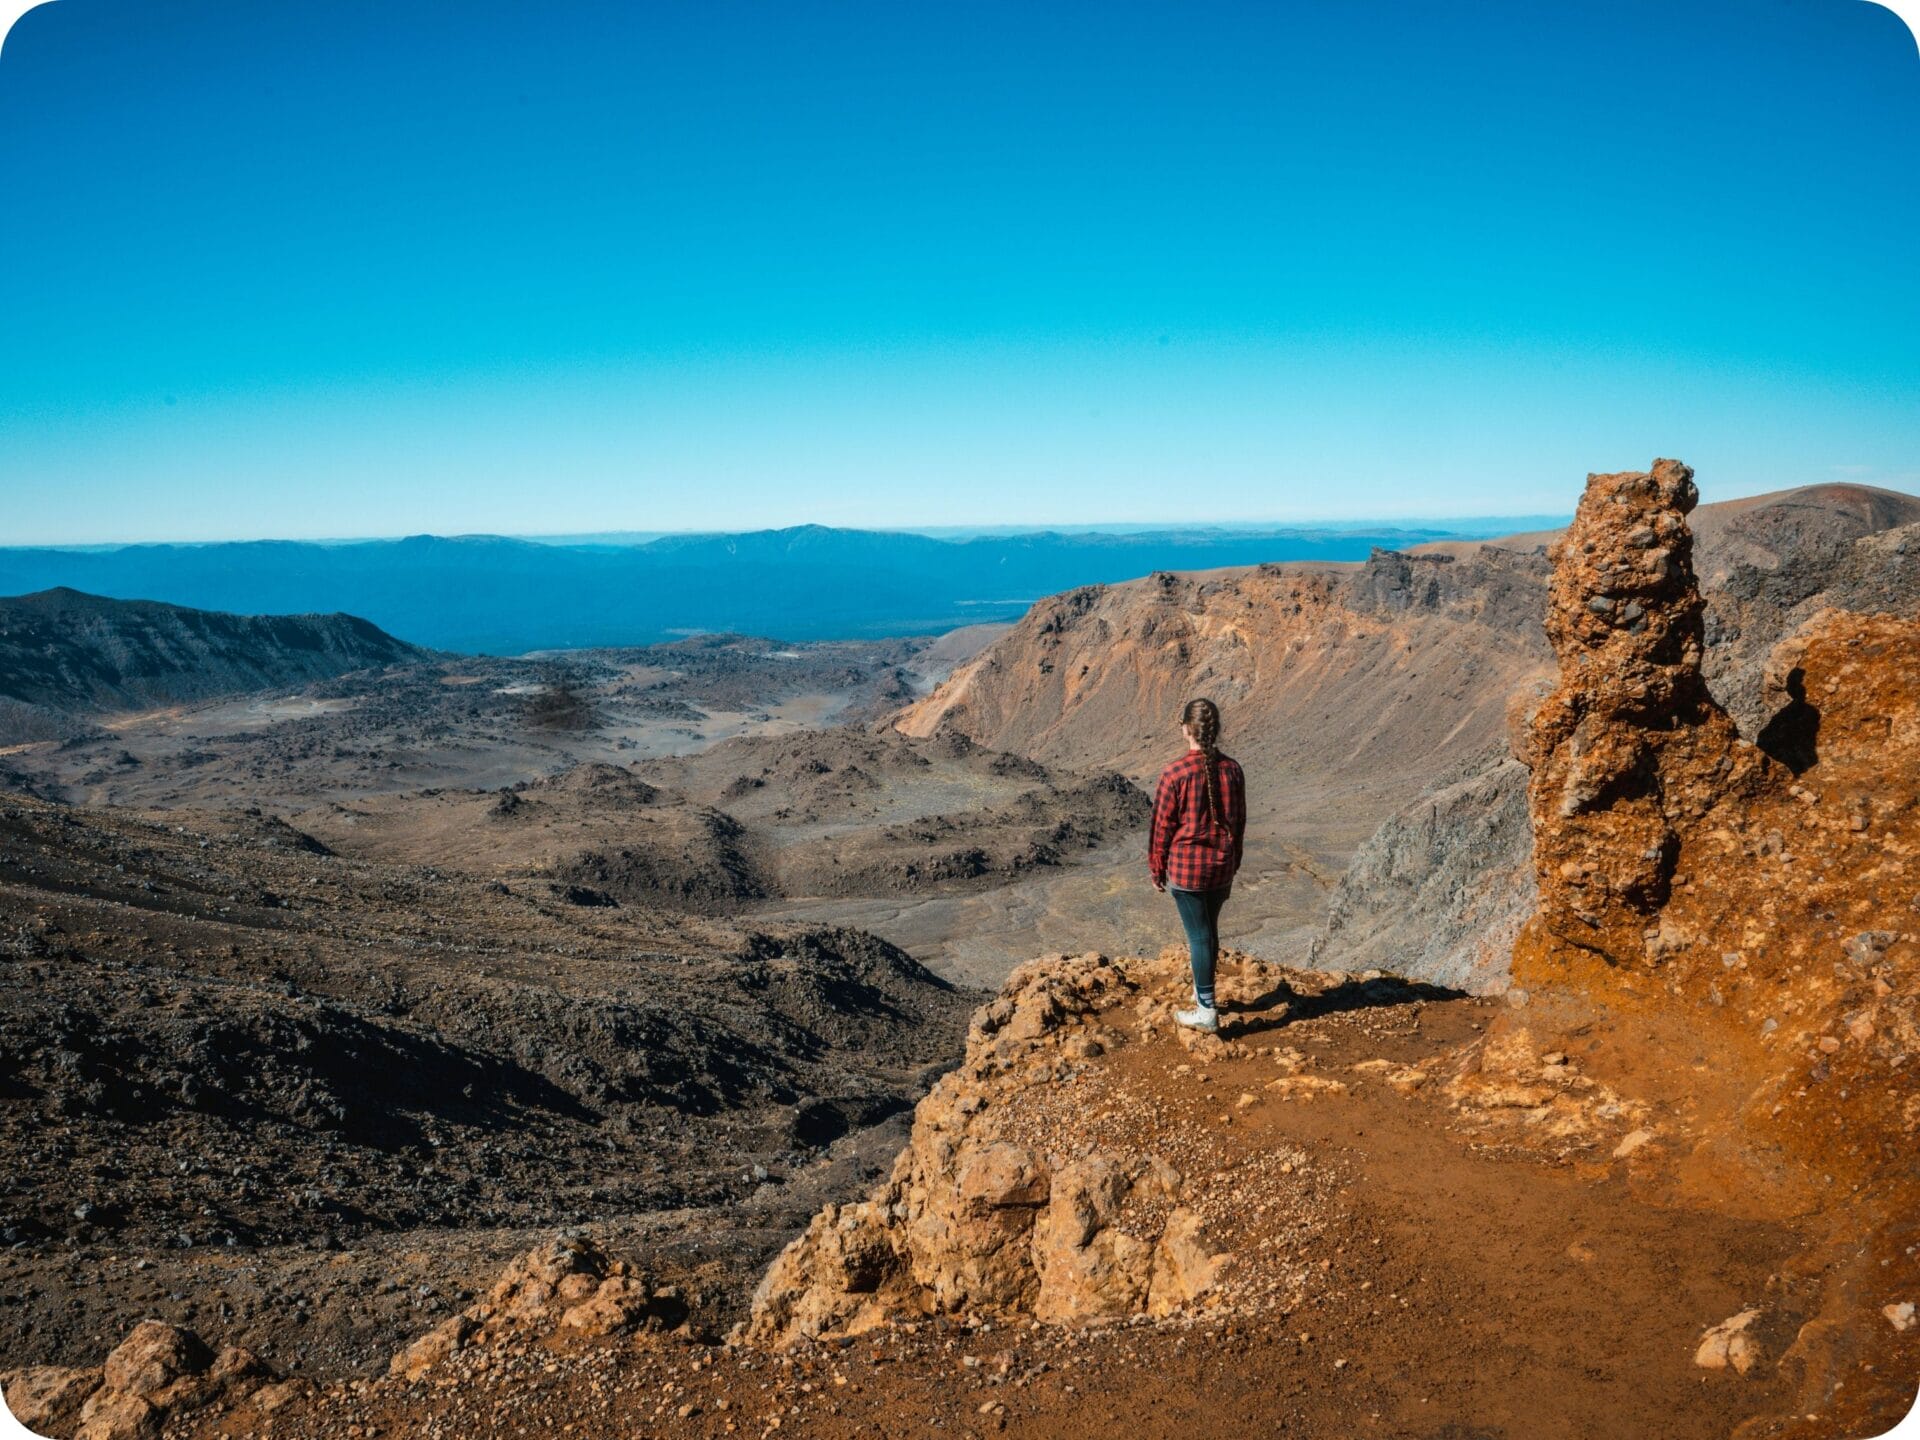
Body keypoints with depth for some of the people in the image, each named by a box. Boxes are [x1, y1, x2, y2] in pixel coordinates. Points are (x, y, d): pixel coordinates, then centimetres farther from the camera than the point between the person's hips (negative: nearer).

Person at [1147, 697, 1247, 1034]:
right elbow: (1239, 822, 6)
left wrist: (1156, 870, 3)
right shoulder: (1232, 769, -4)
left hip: (1186, 866, -5)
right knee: (1210, 930, 21)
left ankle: (1207, 1010, 9)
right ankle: (1202, 990, 38)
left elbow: (1162, 826, -10)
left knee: (1198, 935, 3)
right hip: (1222, 866, 5)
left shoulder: (1174, 774, -17)